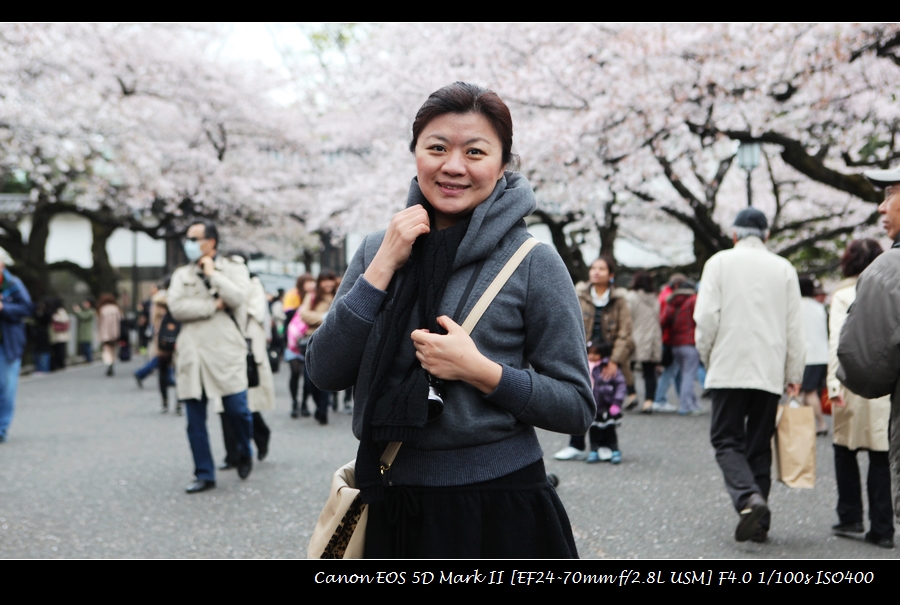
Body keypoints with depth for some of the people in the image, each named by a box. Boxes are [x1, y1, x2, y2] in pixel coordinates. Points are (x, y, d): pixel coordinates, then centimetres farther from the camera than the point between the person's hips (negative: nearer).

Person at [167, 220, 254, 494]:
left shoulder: (234, 269, 8)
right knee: (195, 419, 2)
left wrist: (212, 273, -3)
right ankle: (204, 475, 12)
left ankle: (245, 452, 22)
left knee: (237, 410, -9)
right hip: (192, 354, 3)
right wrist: (214, 306, -6)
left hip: (225, 351, -3)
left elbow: (236, 298, -11)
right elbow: (176, 308, -3)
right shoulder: (181, 275, 14)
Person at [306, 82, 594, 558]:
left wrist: (481, 372, -20)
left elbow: (576, 407, -6)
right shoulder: (377, 250, 3)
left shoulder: (533, 264, -7)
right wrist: (384, 266, -11)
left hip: (497, 508, -3)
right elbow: (324, 373, -4)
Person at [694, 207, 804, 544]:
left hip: (728, 368, -3)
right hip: (770, 372, 3)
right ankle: (759, 523, 9)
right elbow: (794, 327, 7)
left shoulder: (719, 263, 1)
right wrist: (794, 374, 13)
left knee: (726, 439, 2)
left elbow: (706, 316, -6)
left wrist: (707, 358, 9)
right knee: (760, 445, 10)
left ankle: (748, 498, -22)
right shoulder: (784, 269, 8)